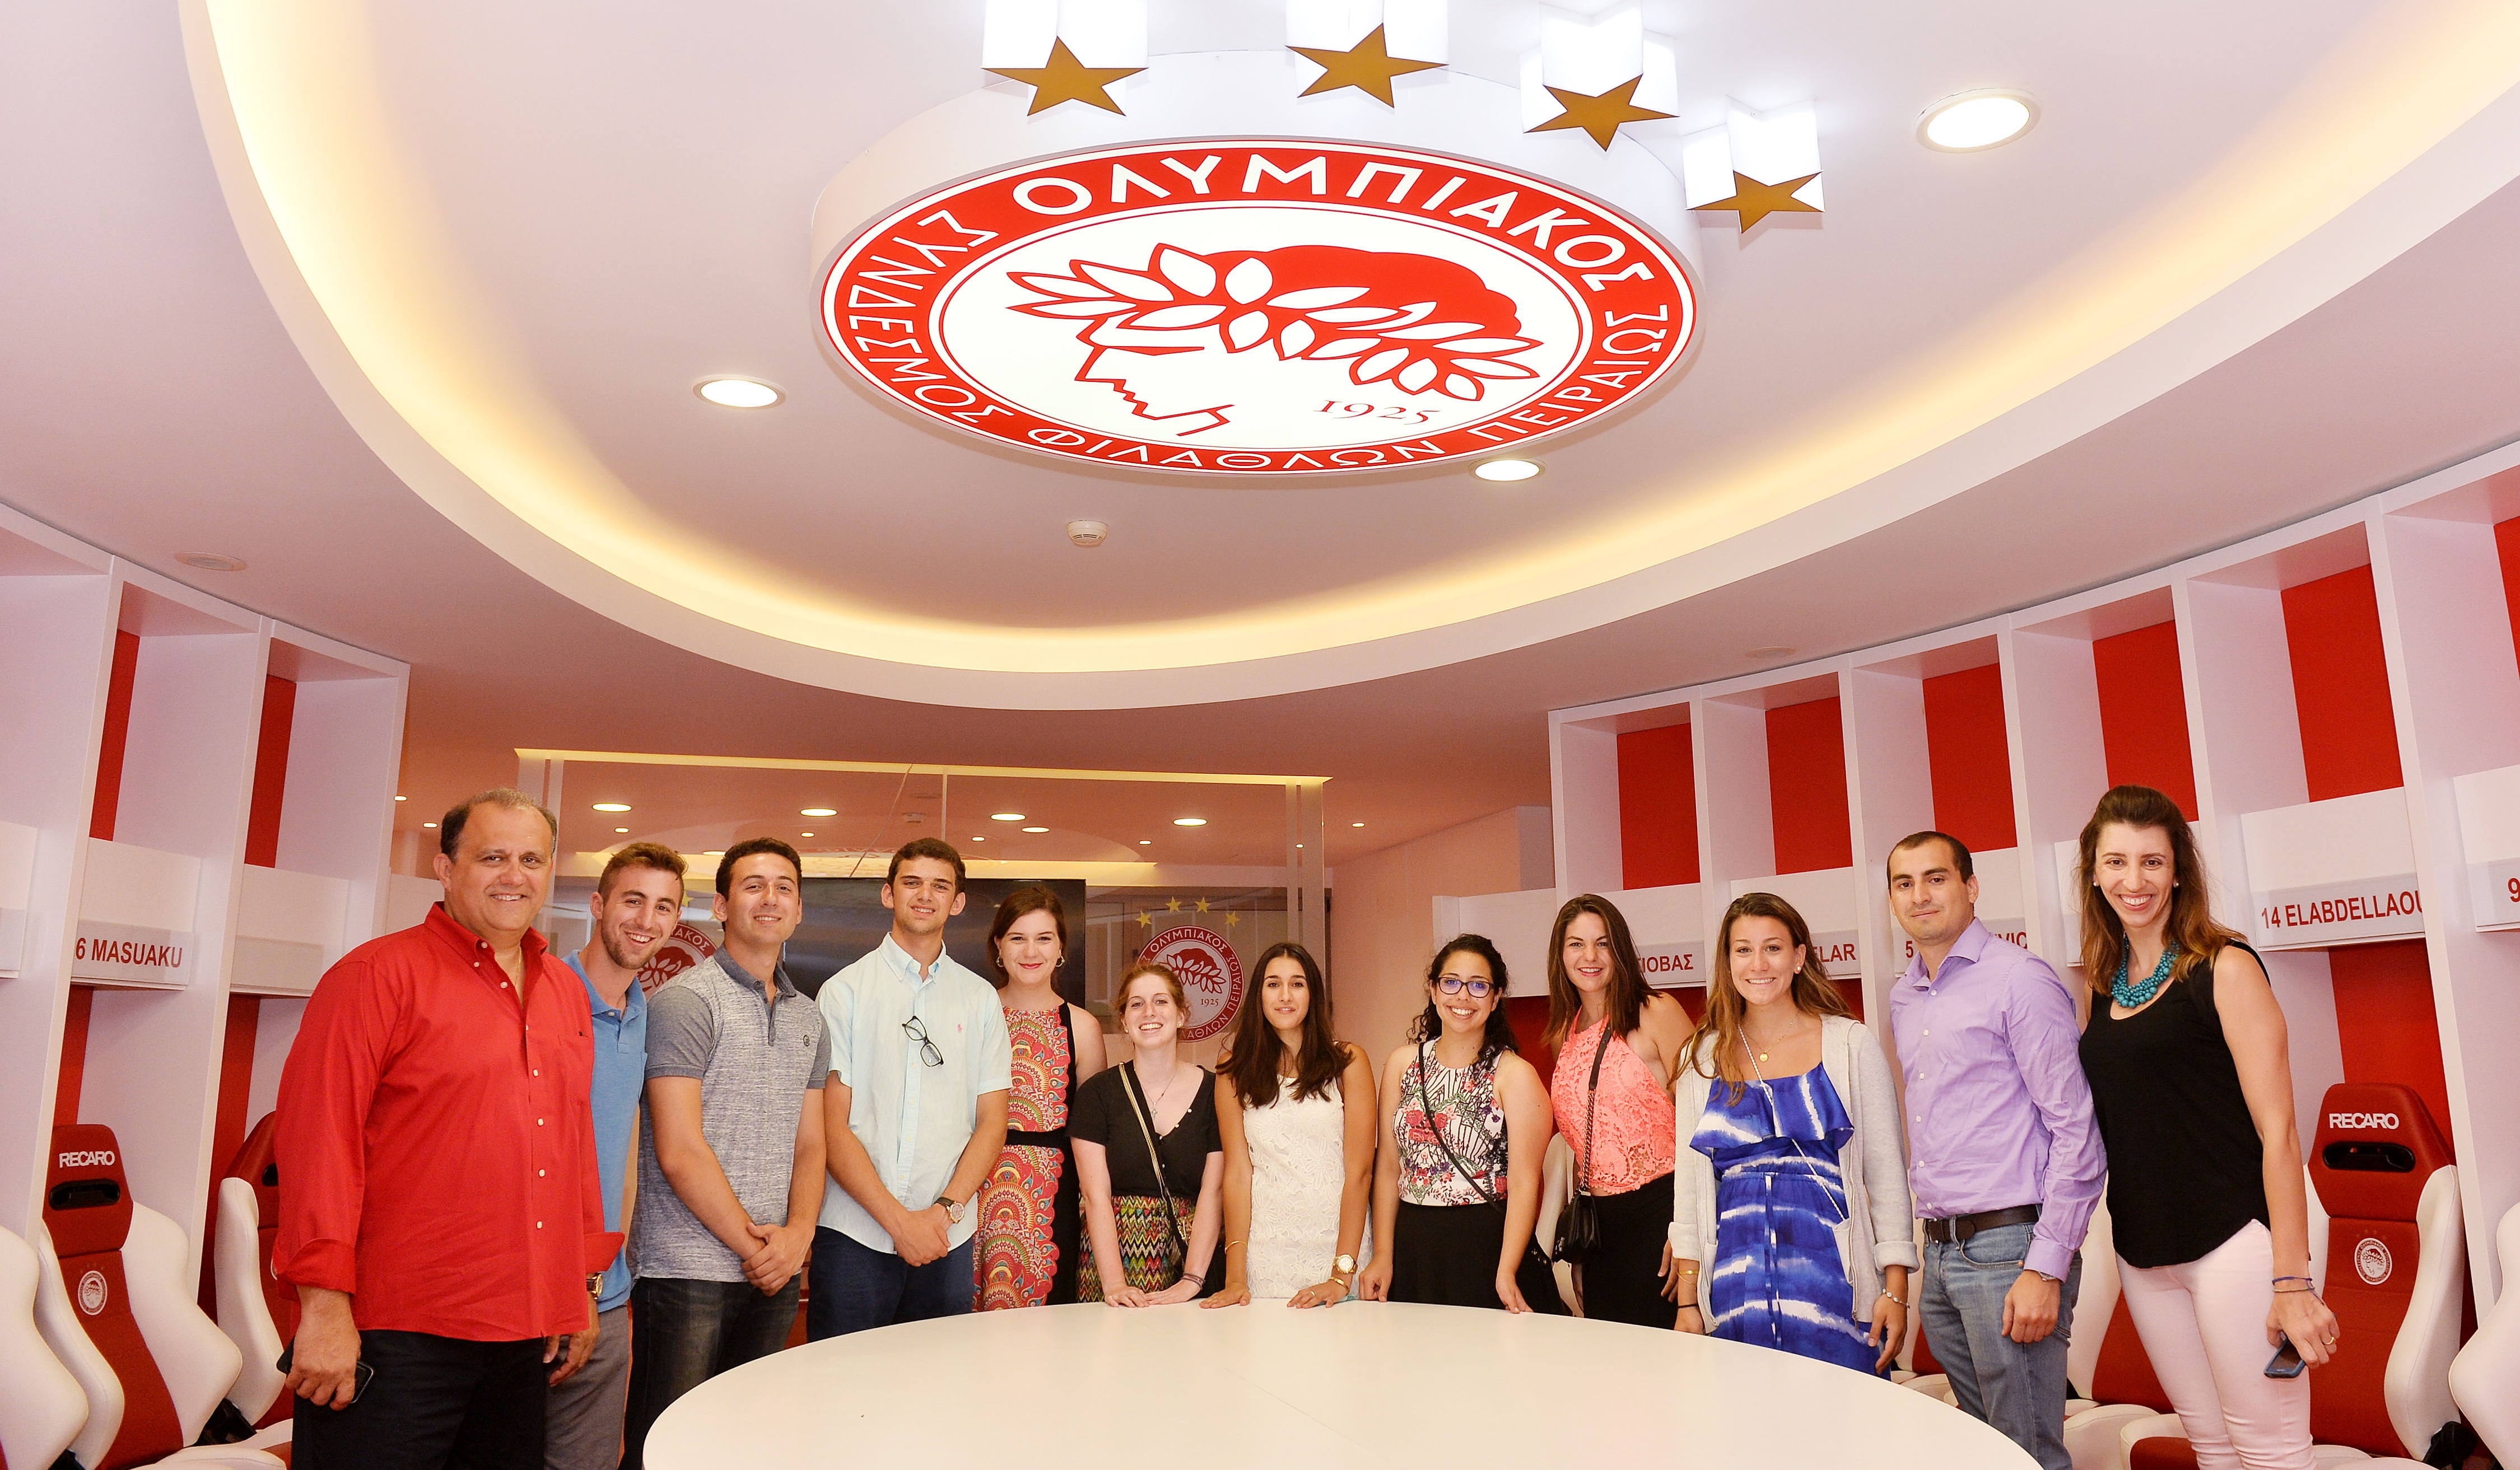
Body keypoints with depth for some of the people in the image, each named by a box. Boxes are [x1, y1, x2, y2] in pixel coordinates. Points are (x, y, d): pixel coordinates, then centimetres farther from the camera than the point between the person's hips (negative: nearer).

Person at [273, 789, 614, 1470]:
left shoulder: (566, 992, 13)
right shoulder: (381, 973, -7)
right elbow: (317, 1137, -13)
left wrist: (584, 1286, 17)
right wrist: (324, 1305, -16)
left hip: (526, 1337, 6)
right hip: (396, 1337, -6)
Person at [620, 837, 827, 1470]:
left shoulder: (809, 1021, 14)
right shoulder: (685, 1002, -8)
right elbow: (678, 1152, -13)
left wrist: (797, 1236, -4)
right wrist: (752, 1245, -9)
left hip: (775, 1275, 6)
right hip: (688, 1271, -6)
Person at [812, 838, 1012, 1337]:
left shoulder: (981, 1000, 9)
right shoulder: (845, 991, 1)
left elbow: (993, 1123, 7)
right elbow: (832, 1125, -3)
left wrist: (946, 1209, -8)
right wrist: (898, 1219, -11)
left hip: (947, 1239, 2)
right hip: (854, 1234, -2)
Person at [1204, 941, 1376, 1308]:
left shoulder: (1348, 1062, -1)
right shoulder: (1235, 1071, 4)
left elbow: (1359, 1171, -6)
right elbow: (1237, 1172, -1)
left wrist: (1342, 1275, -14)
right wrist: (1235, 1277, -9)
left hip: (1339, 1249, -1)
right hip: (1264, 1261, 1)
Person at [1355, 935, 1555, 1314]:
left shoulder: (1514, 1074, -6)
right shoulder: (1403, 1064, 6)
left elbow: (1524, 1183, -11)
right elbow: (1389, 1164, 7)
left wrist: (1506, 1273, -18)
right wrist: (1383, 1255, 2)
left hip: (1487, 1249, -3)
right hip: (1413, 1250, 4)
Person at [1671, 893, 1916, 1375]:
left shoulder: (1851, 1045, 2)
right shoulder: (1703, 1059, 7)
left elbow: (1887, 1173, 4)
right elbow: (1689, 1184, 10)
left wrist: (1896, 1290, -2)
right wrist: (1687, 1303, 8)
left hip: (1832, 1291, -1)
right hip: (1736, 1295, 2)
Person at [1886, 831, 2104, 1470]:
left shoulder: (2020, 981, -10)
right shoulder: (1903, 999, 14)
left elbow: (2077, 1133, -14)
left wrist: (2046, 1269, -17)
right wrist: (1933, 1238, 14)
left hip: (2008, 1246, -7)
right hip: (1939, 1251, 7)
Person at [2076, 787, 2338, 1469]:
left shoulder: (2224, 969, -8)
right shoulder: (2105, 985, 9)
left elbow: (2277, 1131, -11)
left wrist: (2293, 1281, -15)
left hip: (2232, 1242, -5)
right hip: (2143, 1252, 5)